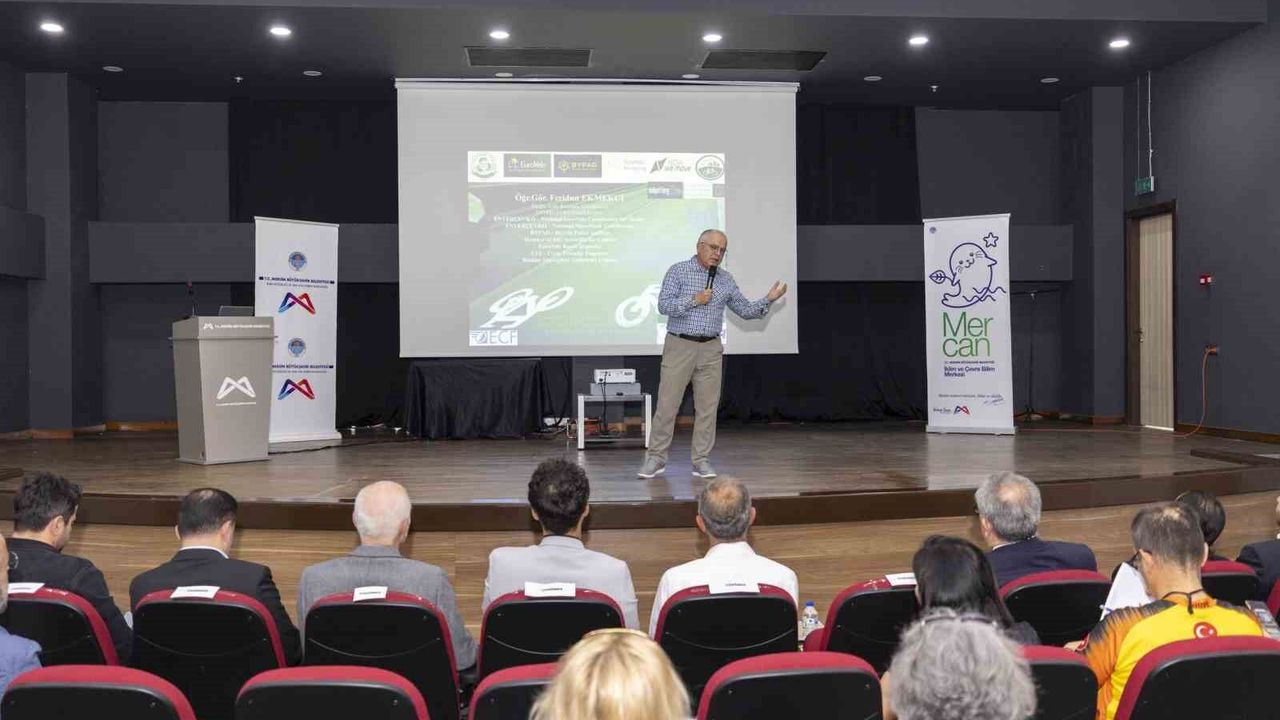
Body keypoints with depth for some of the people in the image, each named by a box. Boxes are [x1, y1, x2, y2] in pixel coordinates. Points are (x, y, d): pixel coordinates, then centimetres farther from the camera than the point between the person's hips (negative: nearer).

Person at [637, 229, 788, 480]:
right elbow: (663, 305, -11)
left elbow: (745, 310, 13)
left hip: (711, 349, 4)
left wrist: (768, 299, -1)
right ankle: (655, 458, 8)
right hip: (680, 346, -4)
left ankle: (702, 461, 13)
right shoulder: (679, 271, -2)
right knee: (667, 404, -2)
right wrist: (694, 300, -17)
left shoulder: (726, 280, 11)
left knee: (708, 407, 4)